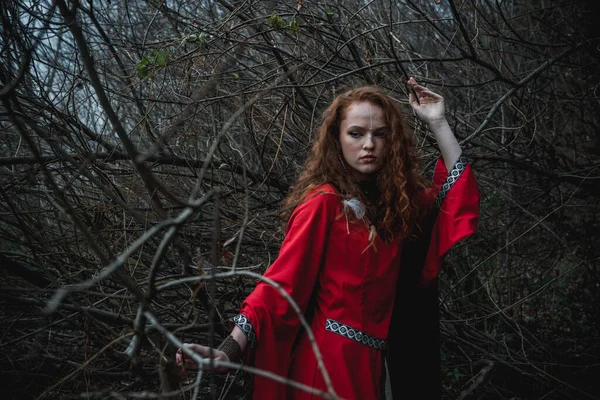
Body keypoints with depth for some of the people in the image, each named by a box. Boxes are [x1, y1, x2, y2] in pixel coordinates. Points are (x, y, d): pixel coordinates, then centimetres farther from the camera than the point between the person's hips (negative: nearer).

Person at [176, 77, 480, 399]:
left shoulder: (389, 201, 8)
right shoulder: (324, 203, -12)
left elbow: (456, 197, 13)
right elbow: (281, 283, -19)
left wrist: (437, 123, 8)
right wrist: (229, 351, -30)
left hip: (373, 363, 7)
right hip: (332, 363, -7)